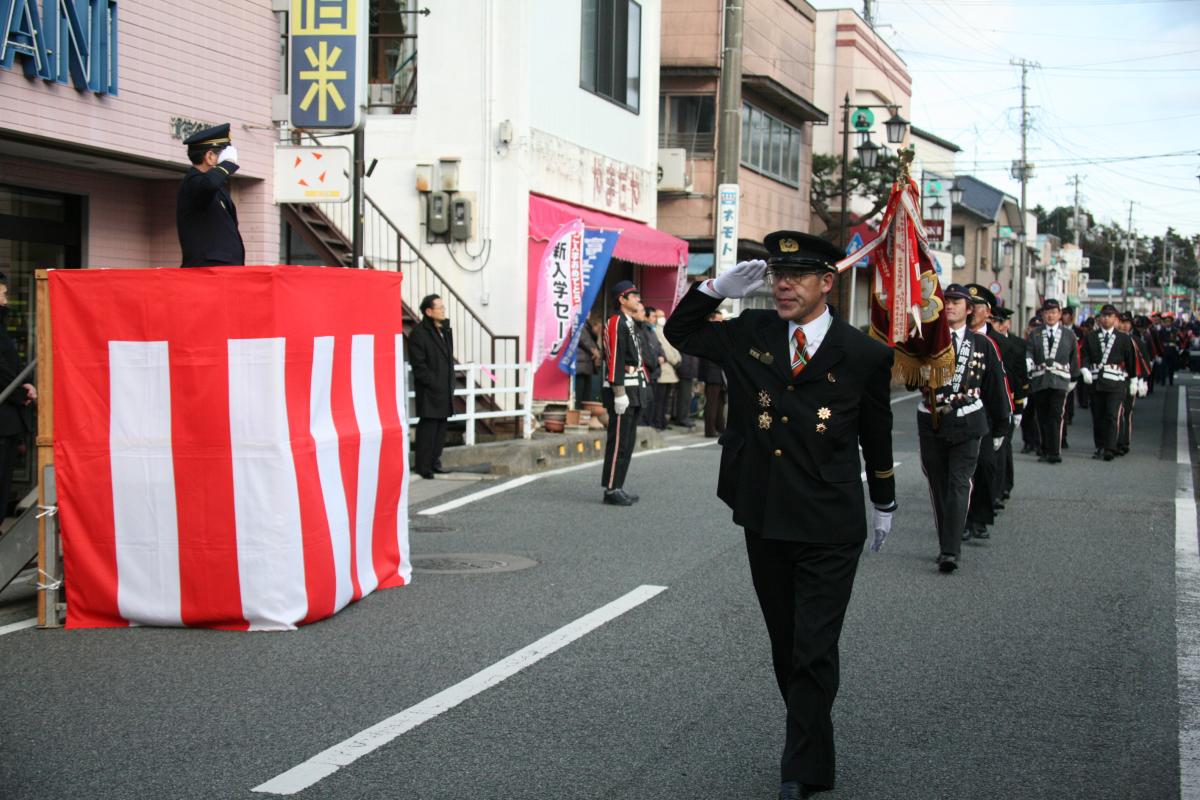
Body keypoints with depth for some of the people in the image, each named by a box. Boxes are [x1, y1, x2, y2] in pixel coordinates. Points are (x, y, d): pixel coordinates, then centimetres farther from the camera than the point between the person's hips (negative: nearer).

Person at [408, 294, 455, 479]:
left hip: (445, 390, 8)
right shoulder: (419, 332, -11)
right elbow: (418, 364, -15)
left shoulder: (445, 330, 15)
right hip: (429, 392, -8)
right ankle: (424, 467, -1)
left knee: (441, 427, 11)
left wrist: (450, 384, 14)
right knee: (428, 427, -5)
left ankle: (435, 462, 20)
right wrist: (433, 383, -17)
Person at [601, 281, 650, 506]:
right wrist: (619, 392, -22)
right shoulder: (616, 323, -12)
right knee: (618, 442, -7)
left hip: (635, 389, 10)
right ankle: (611, 490, -3)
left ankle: (618, 487, 17)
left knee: (628, 442, 12)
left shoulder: (631, 324, 19)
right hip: (623, 390, -10)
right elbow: (614, 359, -19)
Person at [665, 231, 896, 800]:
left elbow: (877, 433, 7)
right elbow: (679, 332, 15)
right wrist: (719, 287, -3)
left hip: (829, 531, -4)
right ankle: (812, 746, 34)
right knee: (785, 647, 16)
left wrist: (885, 503, 17)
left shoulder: (863, 356, -5)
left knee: (814, 652, -5)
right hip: (764, 523, 4)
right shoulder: (748, 335, 3)